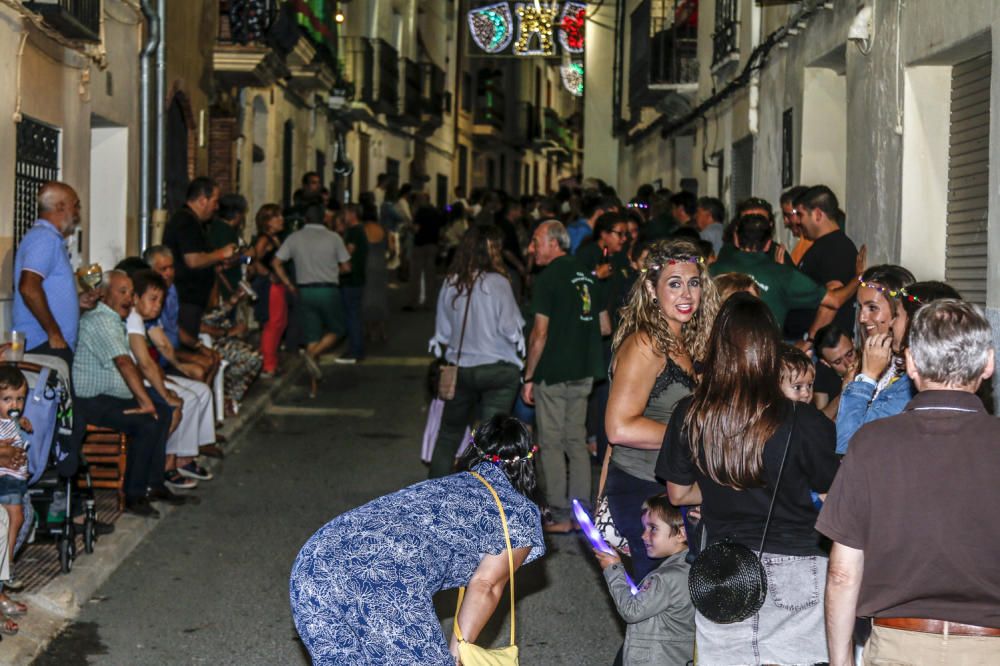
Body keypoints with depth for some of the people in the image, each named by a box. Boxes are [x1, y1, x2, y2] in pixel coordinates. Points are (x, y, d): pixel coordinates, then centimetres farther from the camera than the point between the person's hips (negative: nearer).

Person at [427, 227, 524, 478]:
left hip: (459, 370, 4)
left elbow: (442, 332, 5)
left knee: (448, 435, 16)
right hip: (498, 370, -4)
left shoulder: (450, 283, -3)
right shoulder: (497, 283, -15)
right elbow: (511, 329, -13)